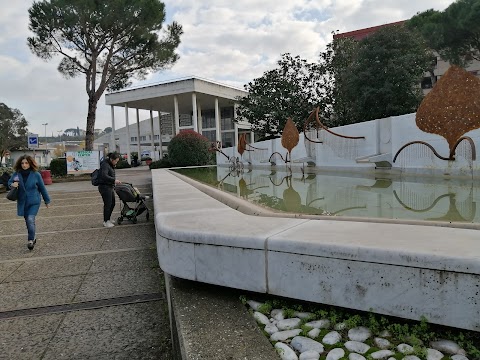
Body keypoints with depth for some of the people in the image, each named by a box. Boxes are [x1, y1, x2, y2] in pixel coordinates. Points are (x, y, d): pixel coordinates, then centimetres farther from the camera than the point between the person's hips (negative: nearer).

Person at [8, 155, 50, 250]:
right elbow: (9, 182, 13)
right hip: (22, 202, 3)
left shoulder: (36, 174, -9)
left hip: (34, 202, -3)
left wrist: (47, 200, 8)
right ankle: (32, 238, 31)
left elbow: (42, 188, 1)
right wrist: (12, 184, -13)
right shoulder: (16, 174, -4)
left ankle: (30, 240, -8)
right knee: (27, 221, 13)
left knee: (30, 219, -17)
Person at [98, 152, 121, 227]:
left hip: (110, 187, 10)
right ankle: (106, 222, 6)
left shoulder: (111, 165, 14)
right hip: (104, 187, -10)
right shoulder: (105, 165, -16)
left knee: (112, 203, 14)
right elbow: (104, 176, -30)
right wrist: (114, 180, -33)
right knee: (107, 204, -5)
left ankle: (108, 219, 27)